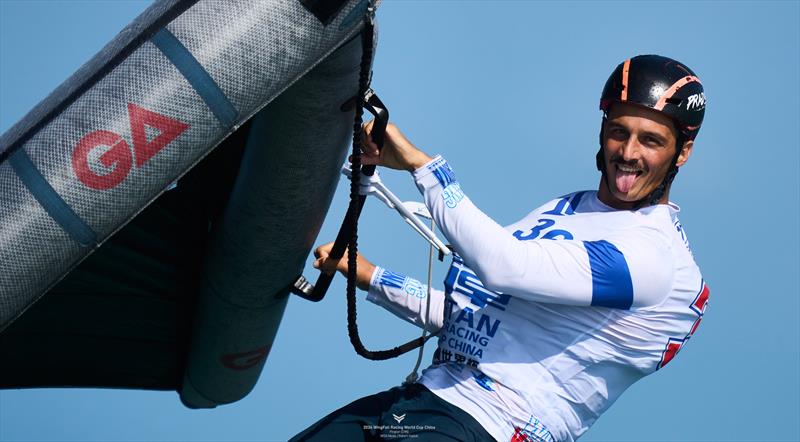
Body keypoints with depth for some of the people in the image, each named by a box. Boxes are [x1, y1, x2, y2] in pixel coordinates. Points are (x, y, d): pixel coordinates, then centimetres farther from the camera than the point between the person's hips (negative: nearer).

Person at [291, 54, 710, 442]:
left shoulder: (657, 253, -13)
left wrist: (418, 162, -19)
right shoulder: (561, 210, 15)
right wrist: (368, 275, 17)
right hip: (422, 395, 8)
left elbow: (503, 266, -25)